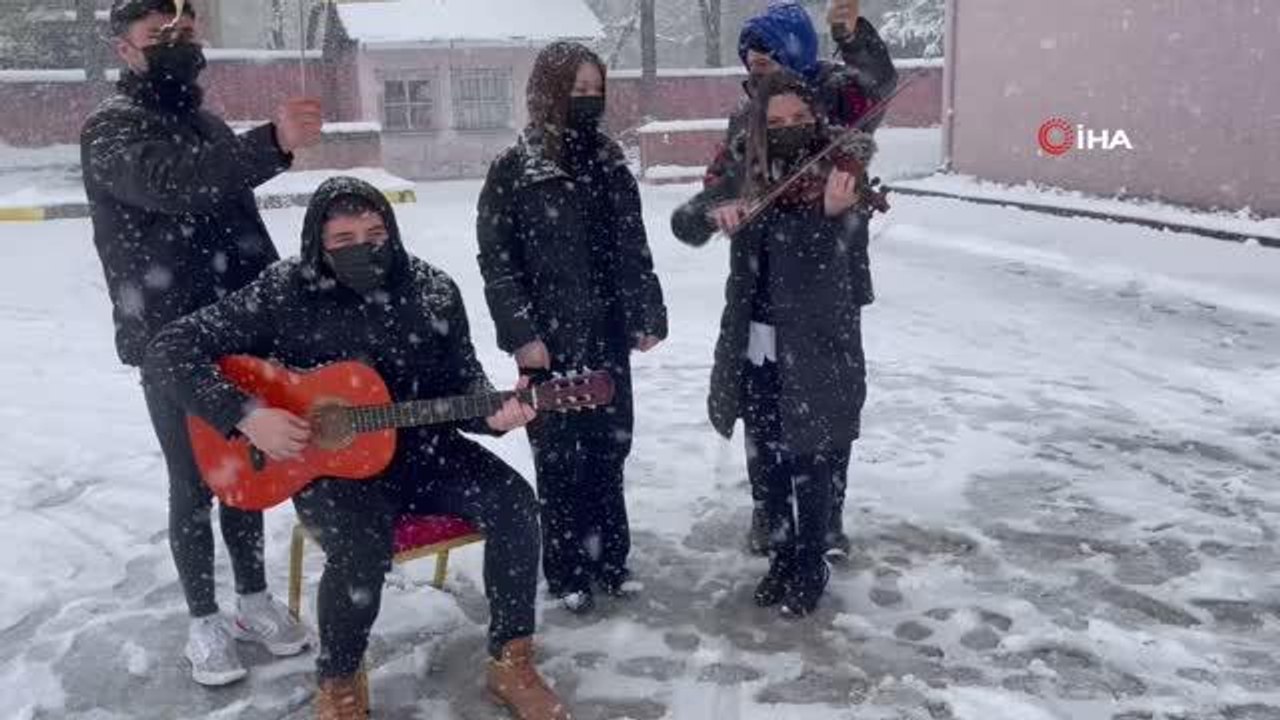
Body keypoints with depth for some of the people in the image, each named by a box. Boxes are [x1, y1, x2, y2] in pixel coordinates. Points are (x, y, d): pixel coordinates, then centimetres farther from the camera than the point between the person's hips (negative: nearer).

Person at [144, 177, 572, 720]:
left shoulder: (433, 291, -1)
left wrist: (491, 414, -18)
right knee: (362, 549, -33)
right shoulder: (283, 292, -10)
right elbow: (169, 351, -10)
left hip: (424, 449, 4)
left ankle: (511, 663, -2)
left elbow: (462, 380, 6)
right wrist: (246, 416, -22)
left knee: (514, 503, -20)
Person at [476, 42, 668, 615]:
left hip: (609, 337, 5)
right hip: (552, 342, -4)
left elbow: (634, 248, 12)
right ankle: (567, 573, 18)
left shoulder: (610, 164, 10)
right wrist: (520, 333, -14)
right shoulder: (513, 170, -5)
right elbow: (496, 259, -8)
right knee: (561, 460, 4)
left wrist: (648, 315, 7)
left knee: (609, 451, 11)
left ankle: (610, 563, 26)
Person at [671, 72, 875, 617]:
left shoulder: (842, 178, -8)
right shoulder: (748, 181, 4)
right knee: (767, 465, 16)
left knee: (810, 468, 6)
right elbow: (682, 223, 0)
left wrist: (831, 214, -43)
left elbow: (826, 265, -22)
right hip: (754, 351, 4)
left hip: (815, 353, -4)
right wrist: (714, 212, -22)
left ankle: (811, 568, 27)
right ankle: (781, 558, 35)